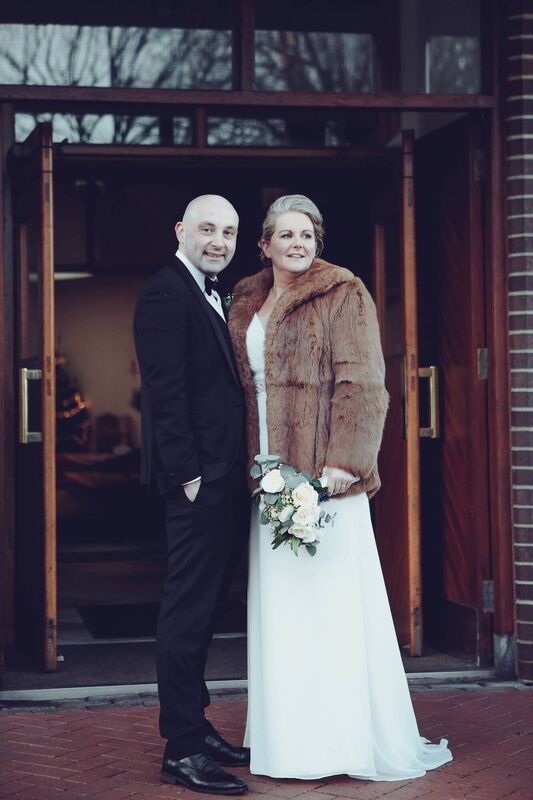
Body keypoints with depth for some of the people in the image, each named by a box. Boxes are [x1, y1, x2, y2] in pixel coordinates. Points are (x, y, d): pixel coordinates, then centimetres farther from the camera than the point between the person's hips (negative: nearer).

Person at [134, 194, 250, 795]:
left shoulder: (210, 296, 19)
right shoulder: (166, 295, -12)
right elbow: (164, 391, -18)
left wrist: (235, 474, 15)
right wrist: (188, 473, -21)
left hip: (223, 479, 10)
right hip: (198, 478, -10)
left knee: (200, 609, 16)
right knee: (188, 610, -5)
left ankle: (195, 727, 26)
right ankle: (182, 751, 0)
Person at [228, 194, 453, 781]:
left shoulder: (343, 296, -3)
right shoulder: (247, 303, 15)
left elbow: (362, 386, -10)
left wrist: (342, 463, -19)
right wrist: (251, 466, 12)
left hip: (323, 474, -6)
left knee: (333, 599, -5)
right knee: (282, 606, 9)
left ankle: (354, 739, 3)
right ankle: (294, 738, 18)